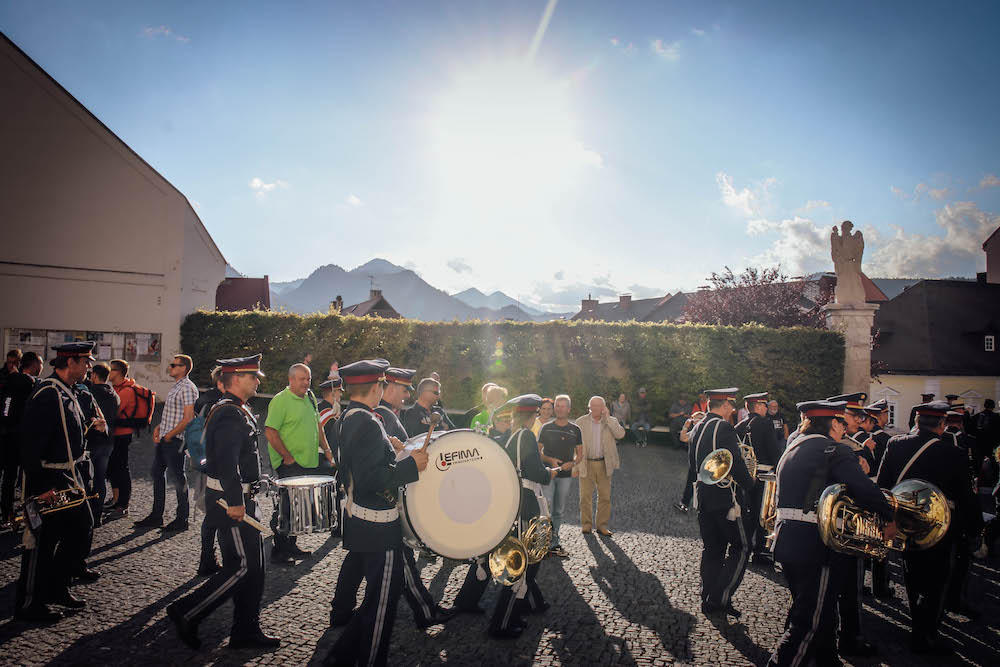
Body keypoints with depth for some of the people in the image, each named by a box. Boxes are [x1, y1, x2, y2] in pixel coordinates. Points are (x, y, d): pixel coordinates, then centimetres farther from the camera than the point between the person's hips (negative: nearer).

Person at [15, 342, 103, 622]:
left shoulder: (69, 393, 11)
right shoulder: (46, 395, -21)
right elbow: (31, 444, -23)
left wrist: (89, 426, 8)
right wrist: (40, 488, -23)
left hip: (69, 477, 10)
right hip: (48, 481, -10)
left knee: (82, 527, 14)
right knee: (42, 540, 1)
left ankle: (56, 589, 30)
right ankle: (29, 605, 17)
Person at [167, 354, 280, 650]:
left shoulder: (238, 411, 15)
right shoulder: (230, 414, -18)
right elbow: (227, 462, -27)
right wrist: (235, 502, -27)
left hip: (240, 500, 10)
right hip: (232, 502, -10)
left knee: (254, 566, 12)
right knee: (241, 567, -4)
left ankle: (247, 632, 21)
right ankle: (185, 612, 8)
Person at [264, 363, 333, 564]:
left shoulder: (310, 397, 13)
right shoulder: (280, 400, -12)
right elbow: (270, 432, -18)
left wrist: (326, 449, 12)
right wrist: (288, 457, -17)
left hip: (309, 463, 8)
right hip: (289, 464, -8)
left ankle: (291, 545, 26)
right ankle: (278, 551, 8)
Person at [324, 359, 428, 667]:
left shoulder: (346, 418, 8)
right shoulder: (368, 423, -22)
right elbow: (370, 479, -27)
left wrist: (392, 456, 17)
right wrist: (410, 465, -20)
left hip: (358, 520, 10)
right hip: (379, 526, -10)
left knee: (381, 592, 21)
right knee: (383, 598, 5)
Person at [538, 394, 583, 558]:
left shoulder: (575, 430, 9)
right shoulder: (546, 428, 4)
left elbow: (580, 454, 12)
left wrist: (572, 463, -9)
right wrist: (550, 460, -13)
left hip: (566, 475, 2)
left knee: (558, 511, 9)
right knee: (547, 510, -10)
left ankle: (553, 541, 18)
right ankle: (553, 543, -5)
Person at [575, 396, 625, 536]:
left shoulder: (611, 421, 5)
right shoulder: (581, 422, 3)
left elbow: (620, 434, -14)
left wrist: (607, 418, -13)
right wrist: (576, 465, -2)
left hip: (604, 464, 1)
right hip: (586, 464, -1)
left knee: (605, 496, 5)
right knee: (585, 496, 3)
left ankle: (602, 525, 17)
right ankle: (586, 524, 17)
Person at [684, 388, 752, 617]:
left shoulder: (697, 428, 11)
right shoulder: (724, 428, -15)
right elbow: (736, 463, -17)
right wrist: (749, 484, -2)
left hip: (703, 496, 8)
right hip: (724, 497, -8)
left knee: (711, 548, 14)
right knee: (739, 547, 2)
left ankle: (708, 601, 17)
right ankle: (721, 599, -1)